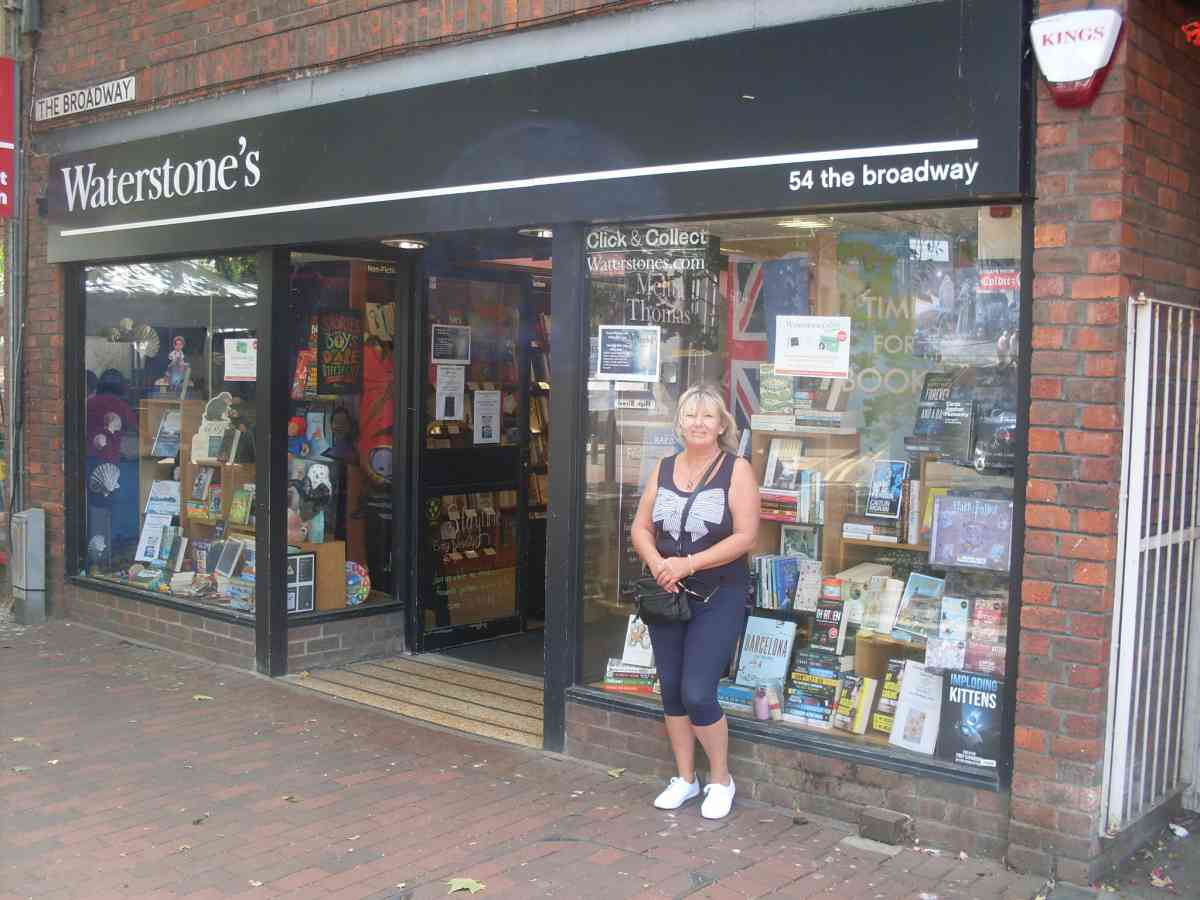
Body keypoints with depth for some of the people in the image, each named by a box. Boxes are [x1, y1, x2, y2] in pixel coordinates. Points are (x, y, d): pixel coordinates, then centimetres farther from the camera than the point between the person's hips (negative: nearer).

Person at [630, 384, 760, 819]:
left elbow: (745, 537, -14)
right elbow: (641, 527, 8)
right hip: (666, 594, 5)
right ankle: (685, 778, 28)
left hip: (717, 597, -5)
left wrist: (688, 564, -19)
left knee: (698, 693, -7)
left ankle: (720, 779, 16)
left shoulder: (736, 470, -8)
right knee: (671, 690, 11)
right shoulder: (664, 469, 7)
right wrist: (656, 563, -13)